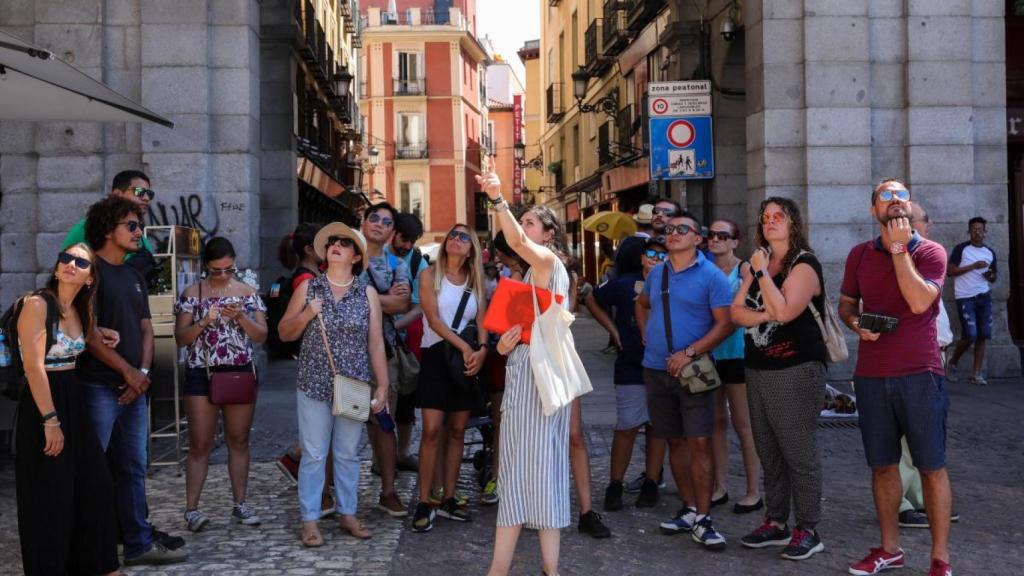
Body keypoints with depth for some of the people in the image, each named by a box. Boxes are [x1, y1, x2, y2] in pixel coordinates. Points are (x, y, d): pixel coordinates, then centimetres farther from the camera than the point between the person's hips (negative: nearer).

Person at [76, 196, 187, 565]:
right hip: (99, 387, -7)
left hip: (135, 387, 8)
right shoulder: (91, 271, -7)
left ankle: (140, 544, 17)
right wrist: (128, 371, -12)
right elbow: (89, 333, -14)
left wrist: (143, 371, -1)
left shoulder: (134, 277, 17)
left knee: (133, 469, 11)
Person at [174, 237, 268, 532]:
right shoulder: (192, 293, 0)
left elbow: (262, 335, 1)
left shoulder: (248, 292, 5)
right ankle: (192, 508, 4)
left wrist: (240, 317, -16)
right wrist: (203, 322, -19)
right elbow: (180, 338, -2)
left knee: (239, 441, 9)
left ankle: (240, 503, 19)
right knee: (200, 444, -1)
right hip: (201, 375, -2)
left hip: (240, 373, 2)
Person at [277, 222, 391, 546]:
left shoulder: (368, 294, 4)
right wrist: (307, 314, -13)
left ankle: (347, 514, 23)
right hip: (314, 386, -1)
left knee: (348, 453, 11)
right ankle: (310, 520, 10)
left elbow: (376, 343, 3)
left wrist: (382, 386, 0)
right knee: (313, 455, 2)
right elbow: (284, 333, 6)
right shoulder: (308, 288, 3)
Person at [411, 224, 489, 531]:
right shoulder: (430, 275, 1)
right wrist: (464, 346, -18)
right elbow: (433, 318, -9)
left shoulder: (475, 281, 12)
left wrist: (481, 349, -16)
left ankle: (448, 500, 13)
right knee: (432, 430, -11)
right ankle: (424, 504, -5)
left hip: (467, 359, 4)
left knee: (457, 431, 6)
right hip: (436, 355, -4)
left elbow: (481, 321, 3)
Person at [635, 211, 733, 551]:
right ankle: (689, 509, 21)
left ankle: (702, 520, -4)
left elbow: (725, 323, -12)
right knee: (675, 442, 11)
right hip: (657, 369, 5)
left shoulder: (711, 276, -7)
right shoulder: (657, 273, 10)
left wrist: (689, 353, -19)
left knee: (699, 443, -9)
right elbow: (642, 304, 28)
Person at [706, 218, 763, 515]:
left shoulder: (744, 269, -6)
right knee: (716, 421, 11)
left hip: (736, 352, -5)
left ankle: (753, 492, 8)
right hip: (710, 353, 5)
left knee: (742, 424, -1)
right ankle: (719, 487, 20)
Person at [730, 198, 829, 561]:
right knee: (768, 453, 13)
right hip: (758, 370, 8)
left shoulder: (804, 264, -8)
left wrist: (762, 272, -14)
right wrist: (765, 315, -12)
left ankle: (808, 530, 4)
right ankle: (776, 523, 22)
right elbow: (736, 312, 6)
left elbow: (784, 311, -22)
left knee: (799, 454, -4)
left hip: (796, 371, -8)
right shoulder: (758, 265, 15)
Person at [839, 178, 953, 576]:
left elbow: (918, 302, -19)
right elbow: (846, 304, 18)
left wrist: (899, 248, -15)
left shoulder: (931, 252, -3)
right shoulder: (860, 255, 8)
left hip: (920, 374, -3)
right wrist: (857, 325, -4)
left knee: (931, 467, 2)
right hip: (871, 376, 4)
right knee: (882, 465, 11)